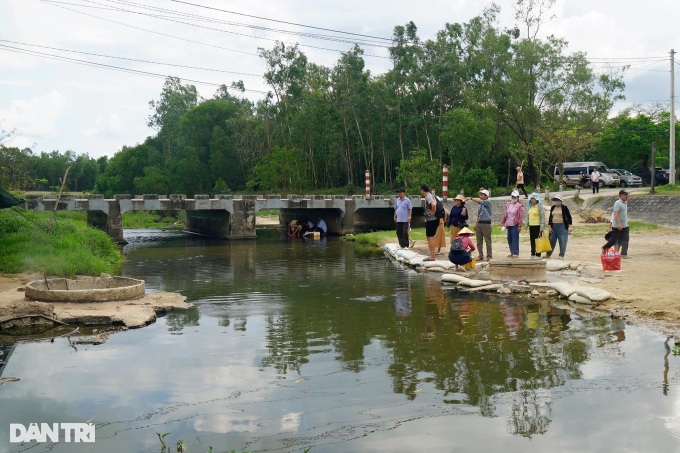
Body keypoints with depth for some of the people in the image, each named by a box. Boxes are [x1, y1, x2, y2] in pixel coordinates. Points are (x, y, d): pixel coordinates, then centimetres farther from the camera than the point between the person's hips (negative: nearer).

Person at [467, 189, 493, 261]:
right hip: (479, 223, 7)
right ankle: (480, 255, 13)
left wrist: (471, 198, -15)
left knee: (488, 241, 0)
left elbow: (479, 201, -21)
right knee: (479, 241, 7)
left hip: (486, 223, -7)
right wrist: (476, 224, 15)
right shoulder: (481, 204, 15)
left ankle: (489, 256, 8)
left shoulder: (488, 202, -5)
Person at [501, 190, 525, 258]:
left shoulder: (519, 206, -5)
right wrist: (503, 222, 12)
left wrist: (519, 226, -13)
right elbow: (505, 215, 17)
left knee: (515, 239, -6)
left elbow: (521, 217, -8)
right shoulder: (508, 205, 13)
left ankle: (516, 253, -1)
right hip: (508, 225, 6)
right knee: (509, 239, 9)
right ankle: (512, 252, 19)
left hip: (515, 225, -6)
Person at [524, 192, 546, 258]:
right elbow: (527, 216, 21)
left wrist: (542, 227, -16)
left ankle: (538, 255, 1)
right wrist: (526, 224, 16)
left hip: (537, 226, -7)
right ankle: (533, 254, 20)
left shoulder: (540, 206, -8)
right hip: (531, 226, 7)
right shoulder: (529, 207, 13)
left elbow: (543, 217, -11)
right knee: (532, 240, 12)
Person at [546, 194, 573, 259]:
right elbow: (550, 217, 11)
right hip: (553, 226, 4)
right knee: (551, 240, 8)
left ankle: (561, 255, 5)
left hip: (562, 226, -4)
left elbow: (569, 217, -4)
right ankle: (548, 254, 19)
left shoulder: (564, 208, -4)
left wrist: (570, 226, -11)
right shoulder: (552, 208, 9)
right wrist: (549, 226, 4)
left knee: (562, 241, -3)